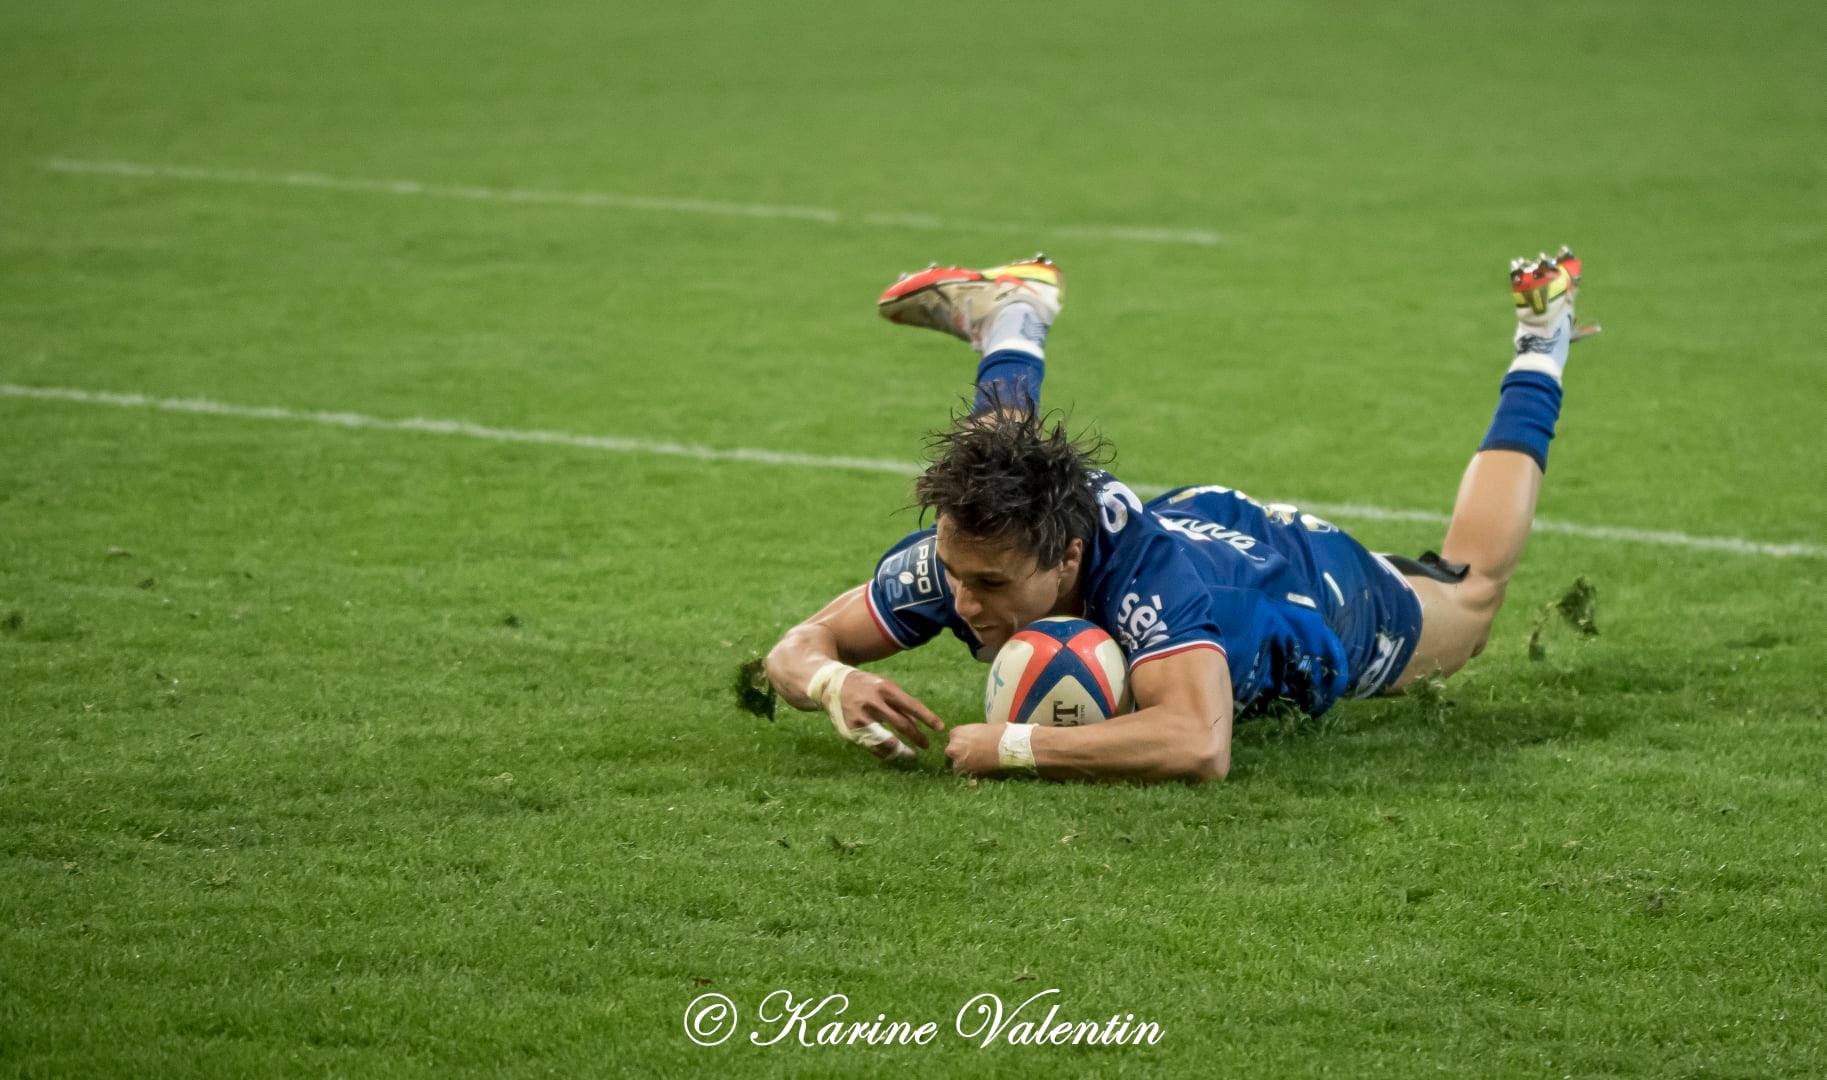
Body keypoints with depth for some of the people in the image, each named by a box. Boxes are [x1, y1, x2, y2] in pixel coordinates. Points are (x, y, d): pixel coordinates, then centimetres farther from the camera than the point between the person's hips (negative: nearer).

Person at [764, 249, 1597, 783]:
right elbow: (800, 646, -29)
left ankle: (1537, 353, 49)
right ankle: (1011, 322, 54)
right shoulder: (963, 550, -39)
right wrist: (834, 684, -52)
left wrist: (1011, 747, -65)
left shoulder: (1154, 582, -53)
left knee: (1467, 593, 31)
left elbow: (1199, 747, -67)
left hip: (1320, 590, -3)